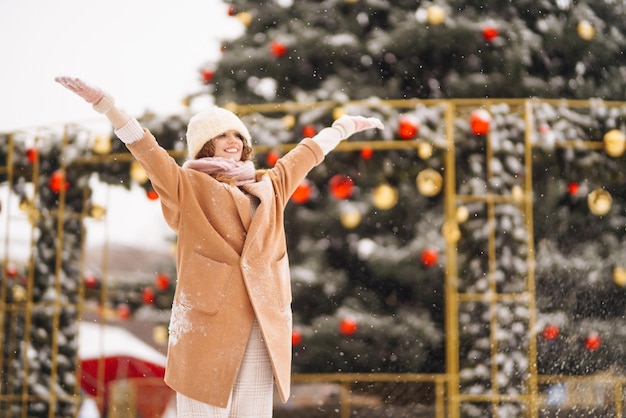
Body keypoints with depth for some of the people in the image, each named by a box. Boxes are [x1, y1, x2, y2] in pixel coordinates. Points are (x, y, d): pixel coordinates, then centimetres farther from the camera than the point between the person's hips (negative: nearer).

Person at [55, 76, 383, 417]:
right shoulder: (190, 187, 3)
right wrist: (103, 103, -18)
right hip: (208, 323, -4)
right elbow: (145, 148, -7)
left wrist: (345, 126, 43)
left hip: (263, 327, 4)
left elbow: (307, 152, 30)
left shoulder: (269, 186, 17)